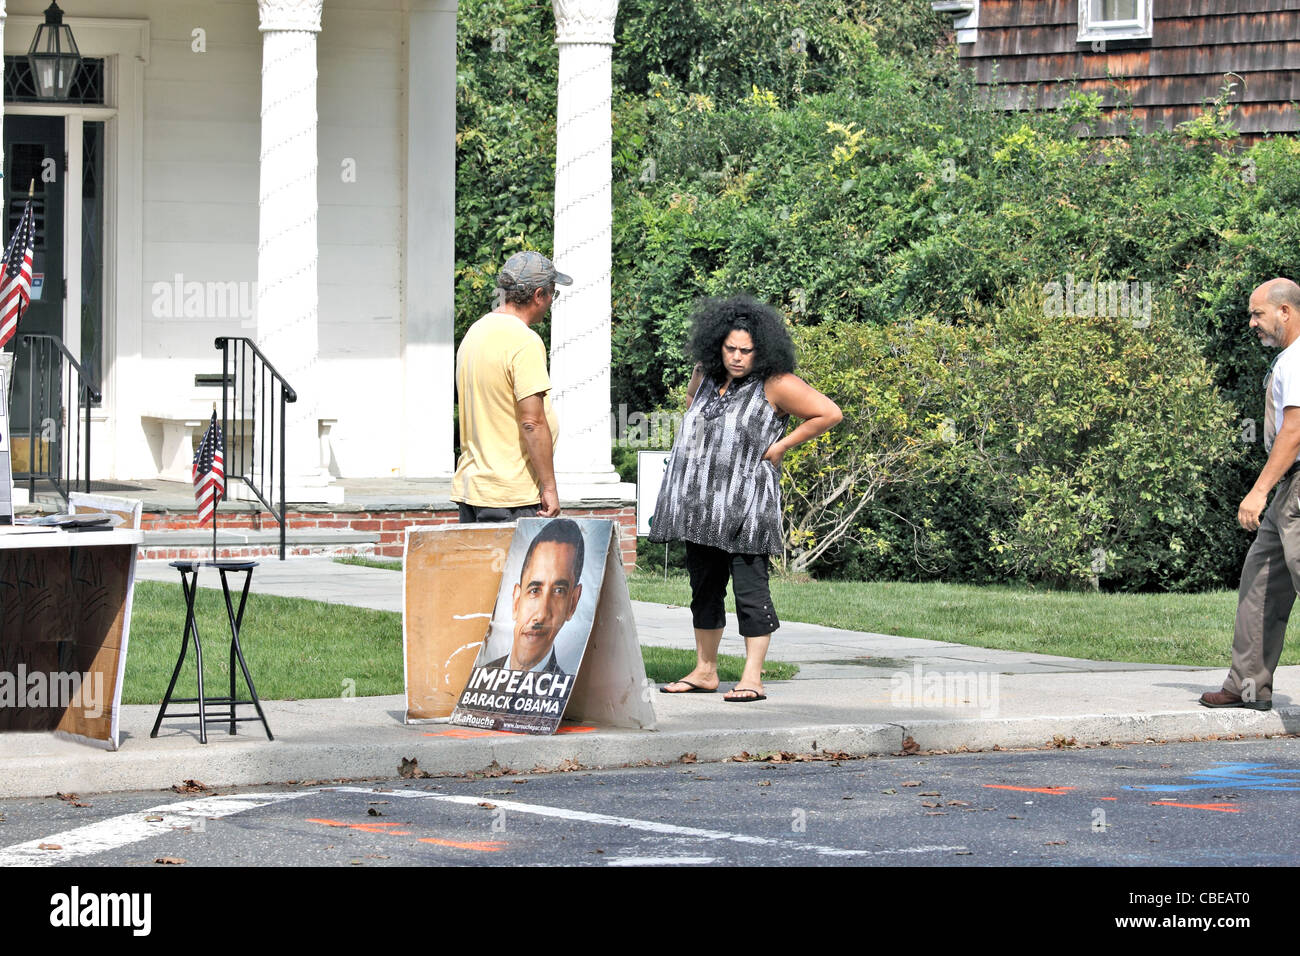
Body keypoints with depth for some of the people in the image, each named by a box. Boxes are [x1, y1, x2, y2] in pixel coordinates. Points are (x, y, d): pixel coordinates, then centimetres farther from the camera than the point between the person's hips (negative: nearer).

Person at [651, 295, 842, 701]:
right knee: (703, 587, 13)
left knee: (750, 589, -8)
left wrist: (781, 446, -9)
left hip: (745, 504, -7)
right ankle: (705, 671, 22)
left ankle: (752, 679, -7)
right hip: (700, 501, 7)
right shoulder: (707, 374, 9)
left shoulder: (776, 384, -11)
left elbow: (829, 413, -12)